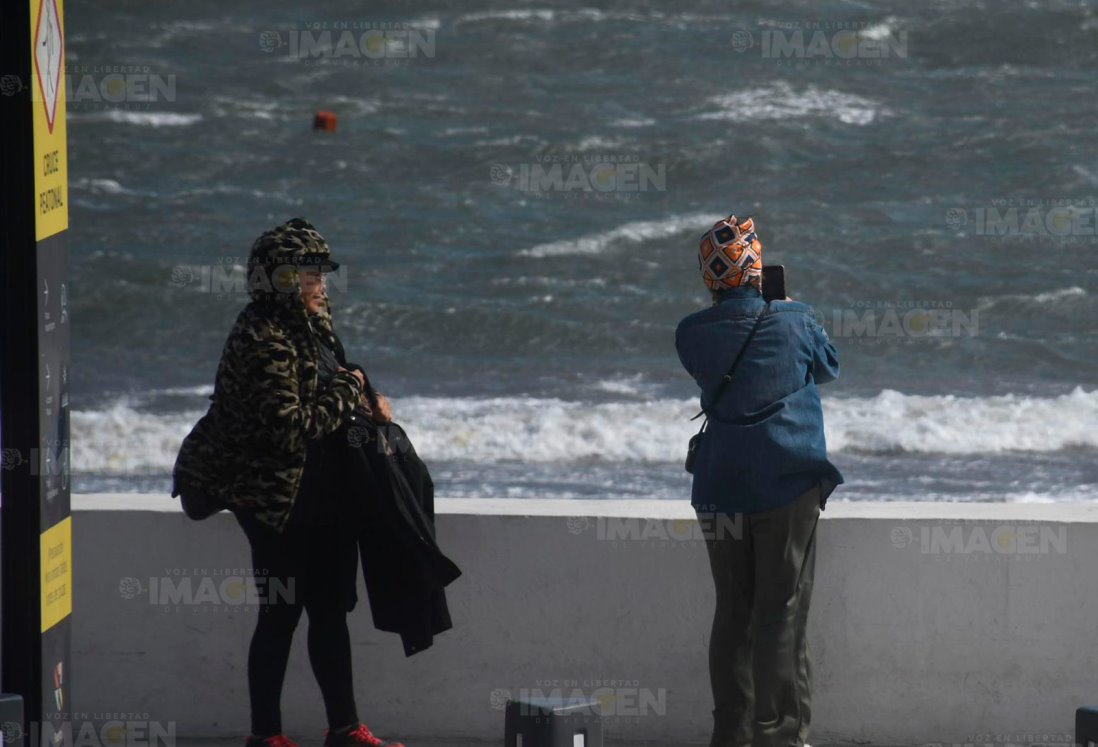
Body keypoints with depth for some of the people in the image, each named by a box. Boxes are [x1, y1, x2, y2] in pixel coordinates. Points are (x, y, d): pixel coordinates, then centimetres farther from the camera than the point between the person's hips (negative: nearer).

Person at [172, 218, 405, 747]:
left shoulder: (311, 325, 9)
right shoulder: (262, 341, -20)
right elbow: (290, 426, -25)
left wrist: (367, 405, 4)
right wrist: (348, 393, -14)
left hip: (324, 497, 9)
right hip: (277, 501, -9)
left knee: (331, 612, 13)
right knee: (281, 615, -1)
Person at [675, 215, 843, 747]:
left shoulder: (692, 334, -2)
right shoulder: (795, 322, -8)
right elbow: (828, 367, 12)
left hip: (720, 491, 3)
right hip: (787, 482, -3)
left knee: (732, 613, 11)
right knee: (782, 611, -1)